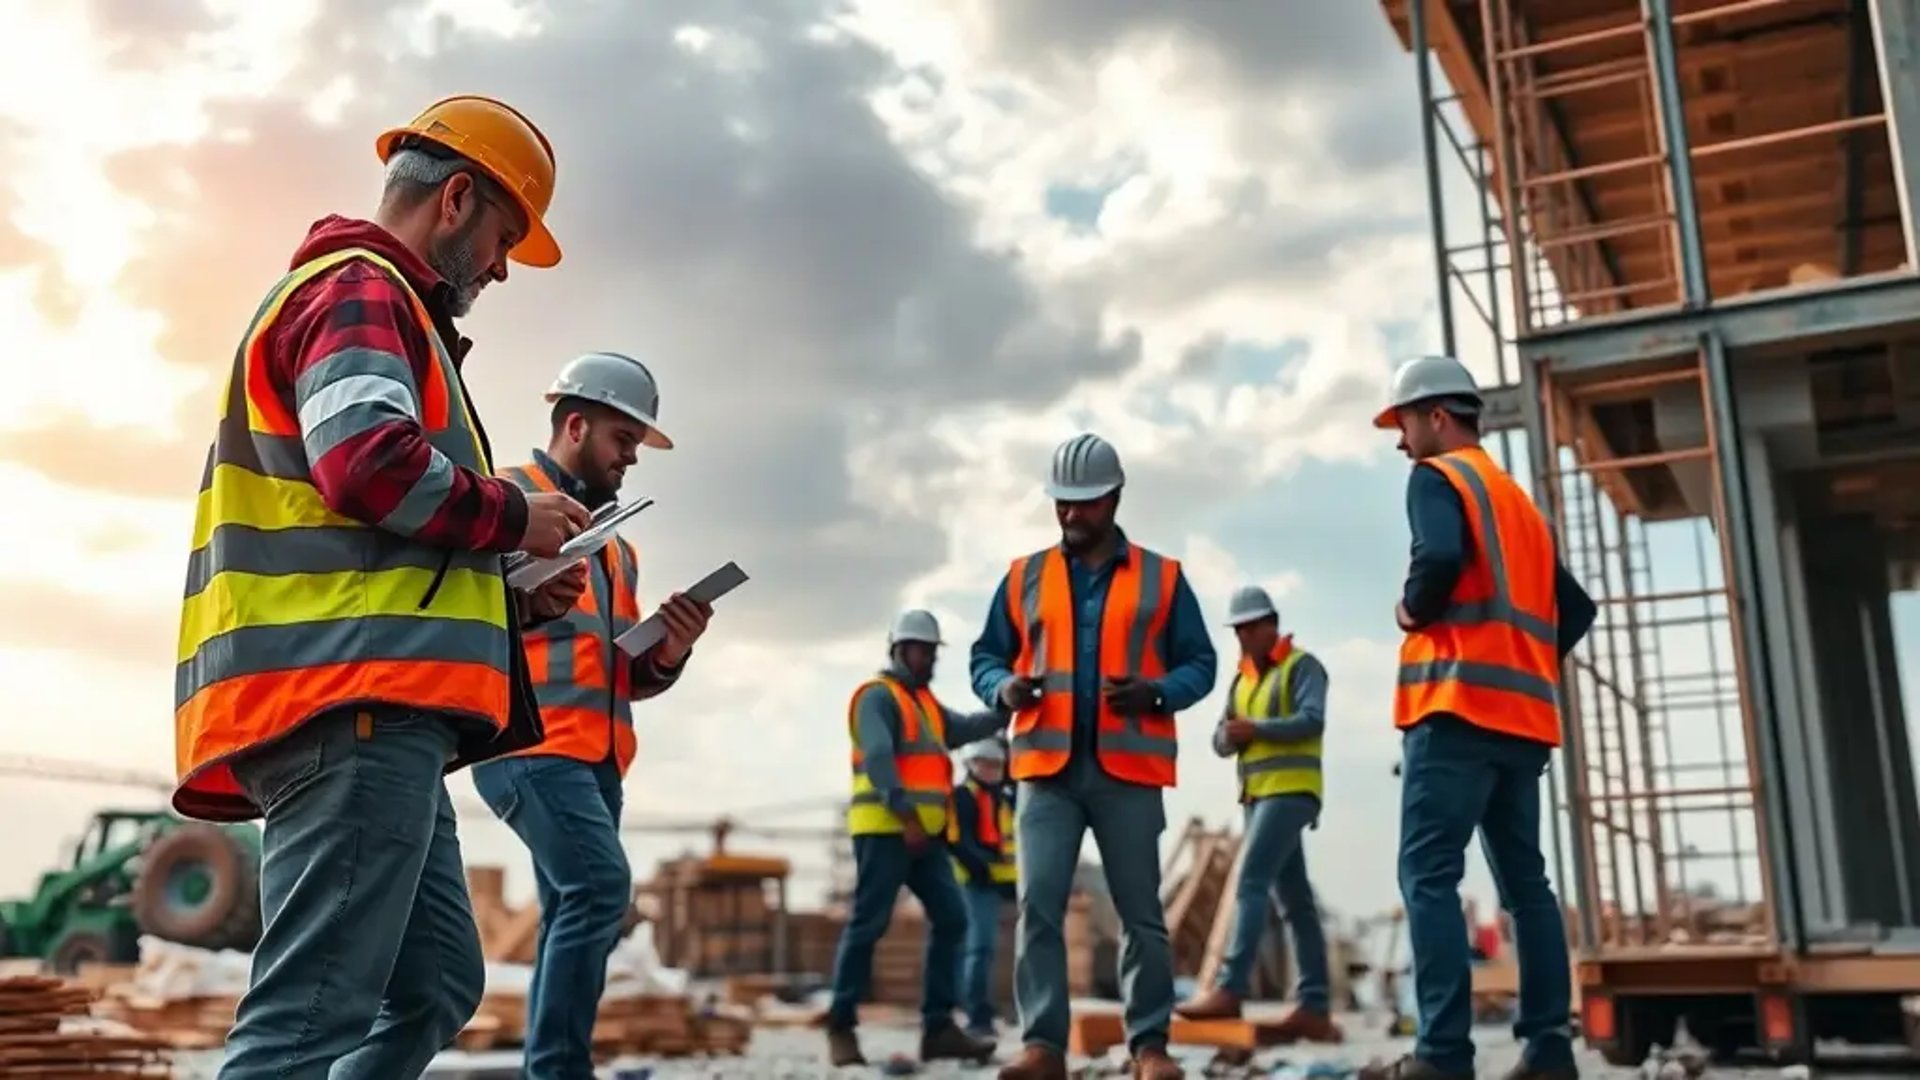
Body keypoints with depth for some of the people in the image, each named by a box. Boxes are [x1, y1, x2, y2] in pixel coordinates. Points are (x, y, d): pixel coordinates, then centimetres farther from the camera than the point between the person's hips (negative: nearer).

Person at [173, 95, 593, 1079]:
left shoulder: (372, 299, 31)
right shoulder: (361, 291, -2)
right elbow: (369, 462, -21)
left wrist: (508, 597, 18)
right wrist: (512, 517, -4)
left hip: (366, 708, 11)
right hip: (354, 701, -11)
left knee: (436, 985, 12)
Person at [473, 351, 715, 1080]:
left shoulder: (615, 542, 25)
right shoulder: (508, 499, 2)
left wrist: (669, 652, 5)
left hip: (596, 756, 8)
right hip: (529, 743, -8)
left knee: (572, 916, 5)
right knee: (600, 885, -21)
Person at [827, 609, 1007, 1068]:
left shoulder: (927, 702, 24)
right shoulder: (877, 696, -4)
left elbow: (966, 730, 14)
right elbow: (877, 757, -17)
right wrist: (905, 814, -26)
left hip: (925, 832, 9)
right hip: (884, 829, -9)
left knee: (951, 917, 1)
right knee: (868, 924, -7)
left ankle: (937, 1026, 4)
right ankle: (841, 1026, 2)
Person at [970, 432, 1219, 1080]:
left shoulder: (1162, 578, 8)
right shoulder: (1023, 578, 12)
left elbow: (1200, 663, 7)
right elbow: (985, 657, 14)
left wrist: (1156, 693, -12)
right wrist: (1003, 687, -8)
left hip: (1129, 770, -1)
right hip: (1047, 769, 1)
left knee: (1141, 912, 3)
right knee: (1038, 905, -8)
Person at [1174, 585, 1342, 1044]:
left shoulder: (1302, 666, 1)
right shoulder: (1240, 680, 22)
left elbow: (1312, 721, -14)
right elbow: (1220, 739, 16)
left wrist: (1255, 728, -17)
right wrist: (1229, 736, -7)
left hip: (1290, 791, -8)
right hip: (1259, 794, 8)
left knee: (1251, 883, -18)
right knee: (1296, 899, 5)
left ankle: (1229, 989, -22)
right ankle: (1315, 1006, 4)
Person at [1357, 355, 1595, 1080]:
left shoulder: (1438, 476, -1)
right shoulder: (1519, 502, 25)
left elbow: (1439, 560, -21)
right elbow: (1576, 609, 24)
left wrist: (1412, 611, -4)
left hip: (1460, 706, -8)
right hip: (1524, 715, 9)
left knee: (1429, 875, -10)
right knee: (1525, 882, 9)